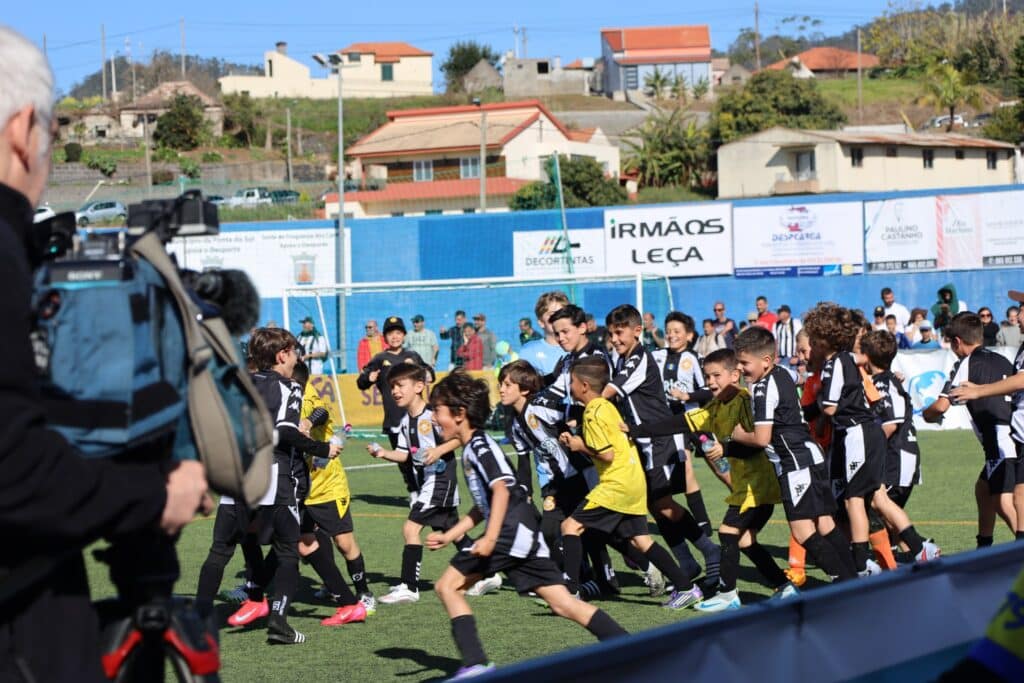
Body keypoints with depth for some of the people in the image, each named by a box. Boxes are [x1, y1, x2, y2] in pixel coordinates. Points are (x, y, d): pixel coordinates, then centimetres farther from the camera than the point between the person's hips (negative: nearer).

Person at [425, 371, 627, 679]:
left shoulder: (479, 446, -6)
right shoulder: (473, 449, 23)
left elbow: (501, 489, -20)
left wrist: (490, 538, -28)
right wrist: (447, 537, 26)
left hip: (512, 531, -10)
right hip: (526, 536, 10)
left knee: (447, 585, -5)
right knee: (563, 604, 6)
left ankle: (476, 664, -10)